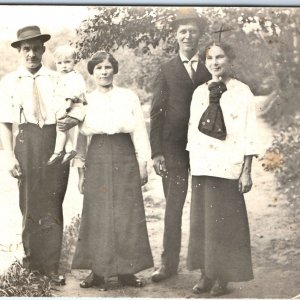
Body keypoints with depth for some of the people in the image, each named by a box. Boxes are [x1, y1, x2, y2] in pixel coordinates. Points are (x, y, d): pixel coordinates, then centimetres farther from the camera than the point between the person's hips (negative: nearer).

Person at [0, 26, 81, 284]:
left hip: (56, 142, 0)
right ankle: (33, 257, 27)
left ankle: (50, 264, 10)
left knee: (52, 204, 2)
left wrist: (73, 120, -17)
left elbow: (78, 110, 6)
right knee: (30, 203, 10)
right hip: (27, 144, 0)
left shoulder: (57, 79, 5)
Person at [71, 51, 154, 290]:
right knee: (97, 215, 3)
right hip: (97, 160, 1)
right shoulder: (86, 100, 7)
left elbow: (139, 131, 4)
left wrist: (143, 164, 0)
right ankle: (98, 271, 12)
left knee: (127, 215, 1)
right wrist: (80, 169, 5)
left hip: (125, 160, 0)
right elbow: (80, 136, 8)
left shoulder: (129, 97, 4)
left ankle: (126, 270, 12)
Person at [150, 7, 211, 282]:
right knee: (173, 206, 3)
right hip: (173, 147, 0)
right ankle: (169, 263, 11)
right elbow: (157, 113, 3)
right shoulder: (167, 71, 6)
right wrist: (156, 151, -4)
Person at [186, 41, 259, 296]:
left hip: (227, 168, -5)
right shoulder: (200, 92, 10)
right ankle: (206, 274, 18)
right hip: (201, 167, 5)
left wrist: (247, 171, -10)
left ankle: (223, 277, 12)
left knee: (225, 221, 1)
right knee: (201, 220, 8)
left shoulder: (242, 92, -3)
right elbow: (193, 130, 13)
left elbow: (249, 135, -6)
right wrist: (192, 164, 10)